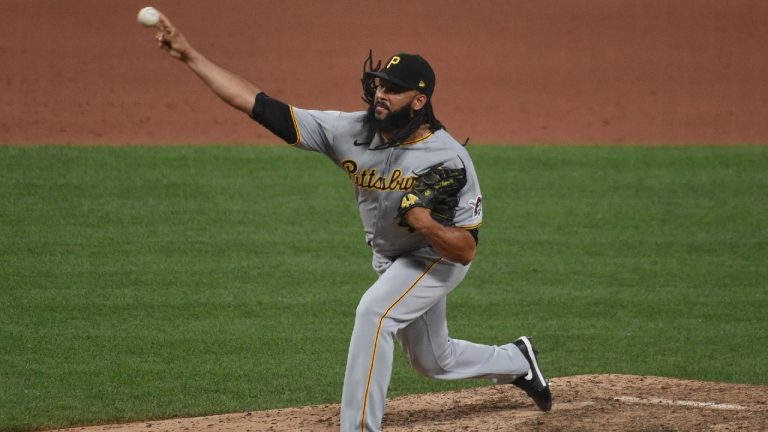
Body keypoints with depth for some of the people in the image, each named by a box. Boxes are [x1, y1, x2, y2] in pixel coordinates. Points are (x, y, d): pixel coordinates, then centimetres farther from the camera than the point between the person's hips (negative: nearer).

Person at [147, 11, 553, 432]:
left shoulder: (449, 159, -31)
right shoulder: (351, 132, -21)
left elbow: (466, 250, -27)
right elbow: (263, 106, -25)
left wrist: (427, 224, -48)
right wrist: (189, 55, -31)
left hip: (438, 255, -6)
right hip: (390, 260, 6)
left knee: (374, 311, -31)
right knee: (434, 362, 21)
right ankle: (517, 361, 51)